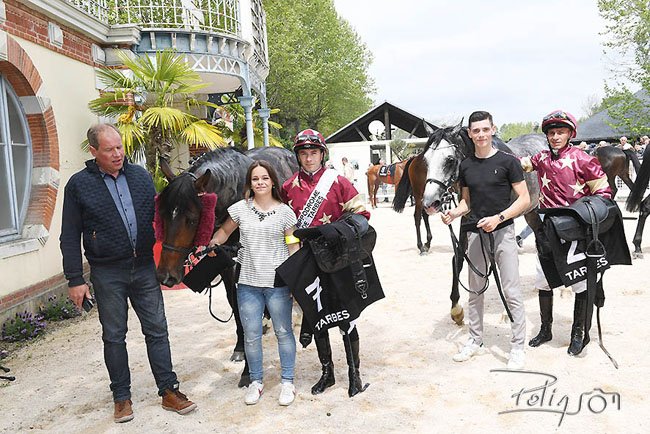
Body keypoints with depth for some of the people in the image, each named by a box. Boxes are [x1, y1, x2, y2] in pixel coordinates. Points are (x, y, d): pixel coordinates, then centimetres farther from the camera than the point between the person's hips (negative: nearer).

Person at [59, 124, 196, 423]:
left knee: (157, 331, 7)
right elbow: (70, 237, -2)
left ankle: (169, 391, 18)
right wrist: (75, 280, -6)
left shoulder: (140, 176, 5)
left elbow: (158, 216, 12)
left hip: (144, 267, 3)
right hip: (107, 274, -2)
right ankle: (122, 397, 24)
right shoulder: (79, 184, -3)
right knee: (114, 337, 10)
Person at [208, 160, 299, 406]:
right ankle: (256, 381, 28)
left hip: (278, 282, -1)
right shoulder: (240, 209, 2)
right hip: (248, 283, 2)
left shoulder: (285, 212, -1)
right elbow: (224, 231, 17)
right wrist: (210, 246, -2)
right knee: (251, 335, 10)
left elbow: (293, 248, 1)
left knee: (283, 332, 9)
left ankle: (287, 381, 24)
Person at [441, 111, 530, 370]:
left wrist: (498, 218, -19)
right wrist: (453, 213, -6)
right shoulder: (466, 166, 8)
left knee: (511, 292, -2)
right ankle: (475, 341, 26)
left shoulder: (507, 161, -5)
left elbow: (524, 199, -7)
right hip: (475, 233, 5)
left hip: (502, 232, -4)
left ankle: (518, 346, 10)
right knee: (475, 290, 13)